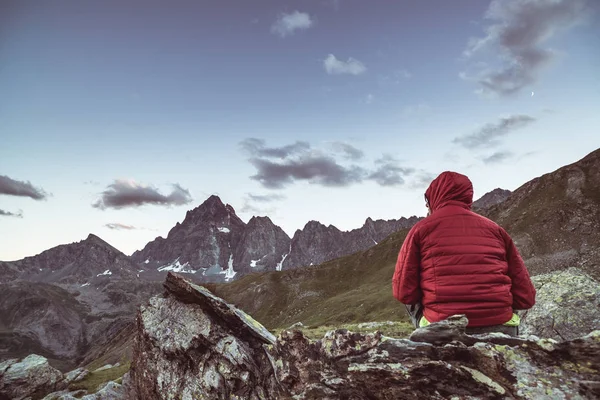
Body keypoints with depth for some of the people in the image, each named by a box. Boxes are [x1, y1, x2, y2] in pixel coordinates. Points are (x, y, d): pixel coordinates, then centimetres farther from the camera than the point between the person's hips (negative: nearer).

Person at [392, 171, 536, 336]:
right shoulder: (495, 229, 10)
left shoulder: (422, 228, 2)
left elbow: (404, 292, -1)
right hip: (501, 329, 3)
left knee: (413, 301, 25)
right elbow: (526, 297, 6)